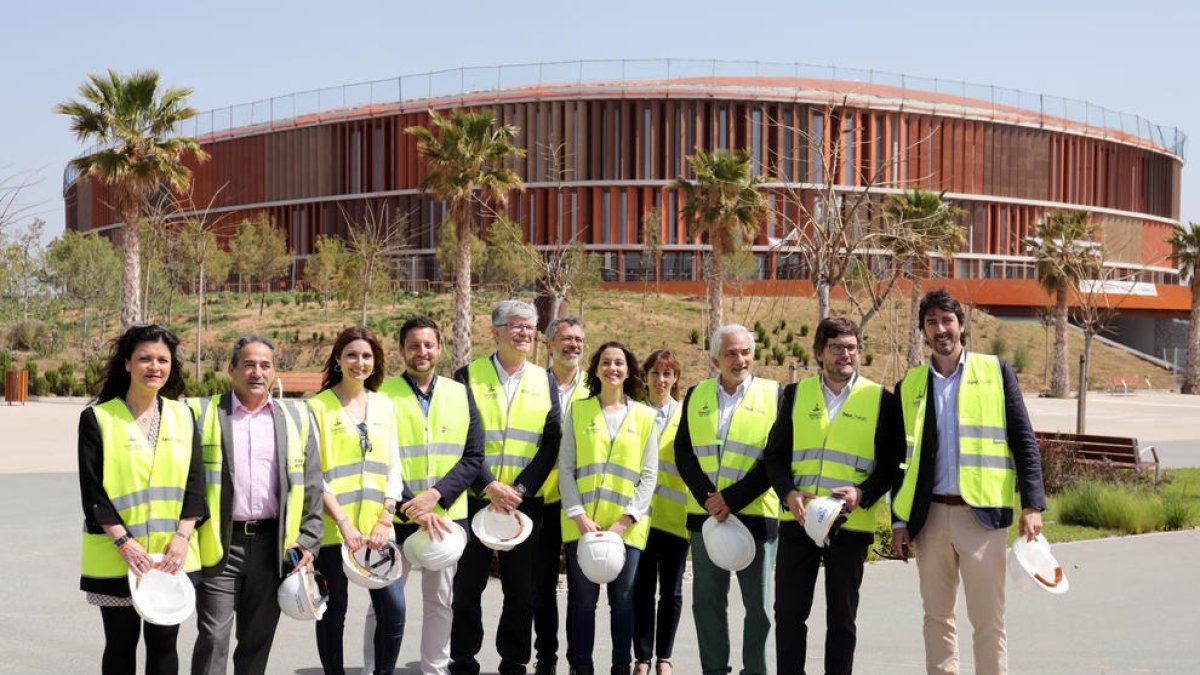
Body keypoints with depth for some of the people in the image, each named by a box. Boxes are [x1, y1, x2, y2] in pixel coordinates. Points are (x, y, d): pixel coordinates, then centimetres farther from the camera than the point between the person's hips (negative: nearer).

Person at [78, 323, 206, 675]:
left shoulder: (183, 416, 6)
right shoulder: (98, 418, -3)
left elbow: (195, 482, 4)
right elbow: (91, 489, -7)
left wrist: (182, 536, -9)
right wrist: (123, 542, -16)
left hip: (172, 555, 2)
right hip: (115, 557, -2)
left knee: (164, 640, 6)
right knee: (121, 643, 7)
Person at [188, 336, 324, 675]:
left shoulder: (296, 418, 10)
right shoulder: (202, 413, 2)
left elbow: (311, 488, 10)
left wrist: (308, 542, 2)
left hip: (272, 545, 3)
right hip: (219, 545, -2)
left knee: (258, 641, 11)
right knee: (213, 639, -3)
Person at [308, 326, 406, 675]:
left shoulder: (384, 405, 11)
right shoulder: (319, 406, -1)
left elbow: (393, 469, 11)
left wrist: (385, 519, -3)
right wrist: (343, 523, -15)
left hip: (376, 528, 3)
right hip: (332, 528, -3)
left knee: (394, 608, -3)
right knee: (333, 611, 4)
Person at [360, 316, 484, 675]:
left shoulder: (460, 394, 6)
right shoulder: (382, 394, -4)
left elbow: (473, 456, 2)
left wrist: (436, 495, -12)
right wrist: (412, 509, -16)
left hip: (446, 517, 3)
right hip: (395, 520, -3)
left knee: (439, 601, 13)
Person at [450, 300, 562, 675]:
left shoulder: (545, 382, 7)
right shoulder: (469, 376, -1)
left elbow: (551, 443, 1)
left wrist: (520, 490, -10)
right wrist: (489, 485, -17)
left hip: (525, 503, 2)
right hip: (475, 499, -2)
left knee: (520, 589, 7)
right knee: (468, 587, 6)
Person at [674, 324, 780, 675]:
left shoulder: (774, 395, -1)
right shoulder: (696, 395, 9)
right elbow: (683, 451, 5)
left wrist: (732, 498, -14)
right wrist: (708, 498, -10)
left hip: (756, 514, -3)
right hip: (705, 514, 3)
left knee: (758, 604, 4)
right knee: (707, 600, 8)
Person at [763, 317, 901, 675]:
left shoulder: (880, 399, 3)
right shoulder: (795, 394, 9)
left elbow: (890, 464, 3)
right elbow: (775, 454, 8)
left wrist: (862, 493, -14)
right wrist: (789, 493, -10)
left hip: (850, 524, -2)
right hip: (797, 523, 2)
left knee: (842, 619, 7)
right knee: (789, 614, 5)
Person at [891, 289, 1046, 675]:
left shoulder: (996, 372, 4)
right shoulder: (910, 385, 10)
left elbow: (1024, 440, 1)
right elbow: (902, 456, 13)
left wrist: (1032, 505, -7)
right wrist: (898, 519, 7)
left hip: (981, 514, -3)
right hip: (930, 516, 3)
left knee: (988, 621, 0)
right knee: (937, 616, 10)